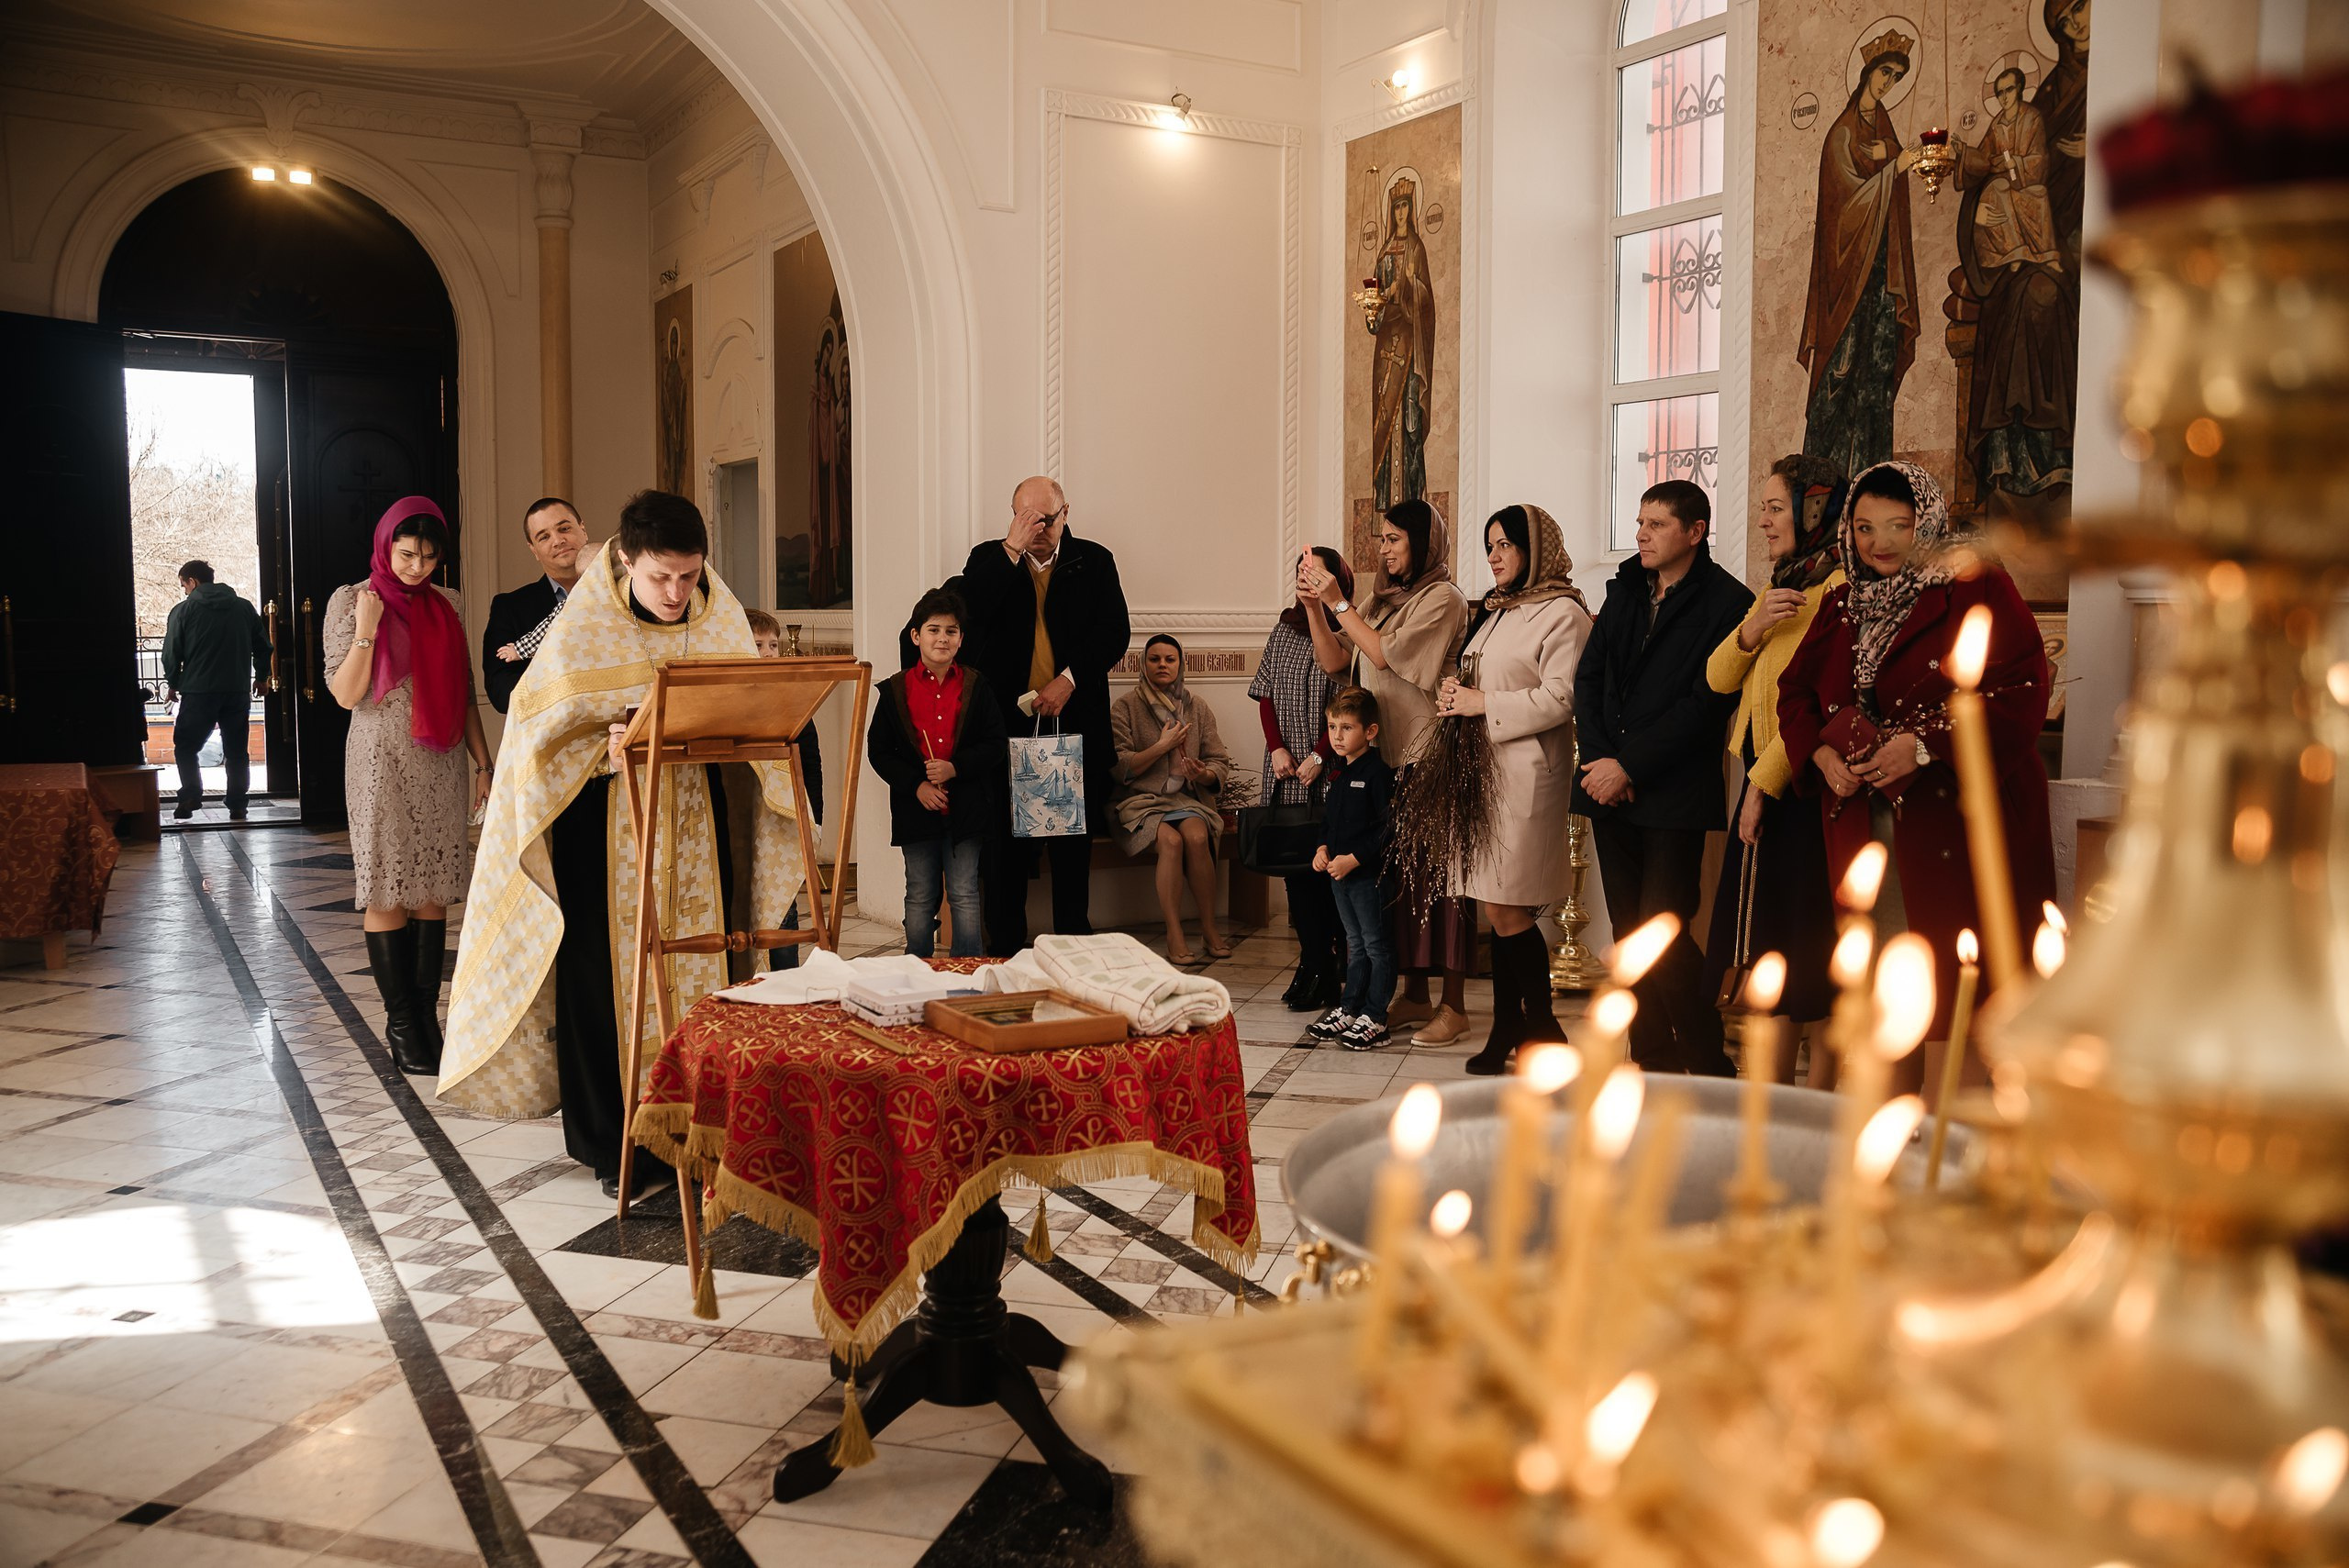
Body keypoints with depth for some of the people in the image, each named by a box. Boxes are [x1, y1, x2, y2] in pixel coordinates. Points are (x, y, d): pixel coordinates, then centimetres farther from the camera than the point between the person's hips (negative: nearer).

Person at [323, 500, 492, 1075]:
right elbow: (345, 694, -6)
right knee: (388, 892, -1)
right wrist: (366, 631, -19)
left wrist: (483, 763, 10)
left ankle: (426, 1015, 9)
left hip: (440, 764, 4)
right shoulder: (351, 600, -1)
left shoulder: (449, 606, 10)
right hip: (382, 763, -4)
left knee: (434, 891, 4)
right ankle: (400, 1023, 5)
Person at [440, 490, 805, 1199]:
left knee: (697, 966, 6)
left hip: (690, 819, 4)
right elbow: (541, 730, -7)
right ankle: (614, 1143, 12)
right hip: (603, 821, -3)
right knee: (608, 973, 1)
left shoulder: (720, 620, 1)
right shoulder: (584, 628, -10)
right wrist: (605, 749, -24)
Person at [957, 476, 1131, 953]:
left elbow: (1115, 632, -2)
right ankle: (1004, 950, 11)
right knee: (1006, 842, 3)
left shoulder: (1094, 561, 7)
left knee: (1073, 842, 6)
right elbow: (969, 613, -11)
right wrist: (1012, 549, -14)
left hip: (1074, 719, 0)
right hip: (1006, 720, 0)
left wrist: (1069, 679, -13)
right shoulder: (989, 559, 7)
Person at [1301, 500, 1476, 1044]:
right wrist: (1314, 604, 0)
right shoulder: (1385, 601, 15)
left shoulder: (1443, 599, -7)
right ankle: (1415, 993, 18)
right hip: (1387, 755, 7)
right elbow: (1334, 658, 11)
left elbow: (1383, 654, -16)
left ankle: (1454, 1005, 0)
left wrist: (1338, 602, -12)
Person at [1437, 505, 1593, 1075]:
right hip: (1486, 768, 8)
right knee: (1497, 910, 8)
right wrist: (1455, 694, 5)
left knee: (1508, 910, -8)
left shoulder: (1562, 613, -8)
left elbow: (1559, 698, -17)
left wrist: (1485, 703, -14)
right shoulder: (1494, 610, 19)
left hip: (1528, 772, -8)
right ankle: (1507, 1027, 15)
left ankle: (1543, 1027, 6)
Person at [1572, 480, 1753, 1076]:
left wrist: (1628, 765, -14)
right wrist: (1601, 760, -3)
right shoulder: (1624, 590, 15)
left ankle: (1709, 1068, 4)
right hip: (1610, 786, 6)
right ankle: (1653, 1061, 17)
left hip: (1674, 796, -6)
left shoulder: (1727, 602, -6)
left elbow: (1705, 703, -13)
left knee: (1662, 932, -11)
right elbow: (1588, 679, 12)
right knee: (1628, 933, 8)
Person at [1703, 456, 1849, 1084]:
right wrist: (1752, 629, -6)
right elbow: (1719, 677, 13)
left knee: (1814, 961, -2)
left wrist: (1765, 780, -16)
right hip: (1763, 788, 9)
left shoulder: (1840, 586, -12)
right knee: (1771, 949, 12)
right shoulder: (1778, 587, 18)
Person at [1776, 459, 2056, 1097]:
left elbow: (2020, 696, -12)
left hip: (1956, 827, -5)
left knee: (1953, 993, -7)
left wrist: (1925, 745, -21)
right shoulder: (1841, 608, 17)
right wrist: (1822, 753, -1)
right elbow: (1795, 692, 19)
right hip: (1865, 824, 6)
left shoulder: (1978, 590, -3)